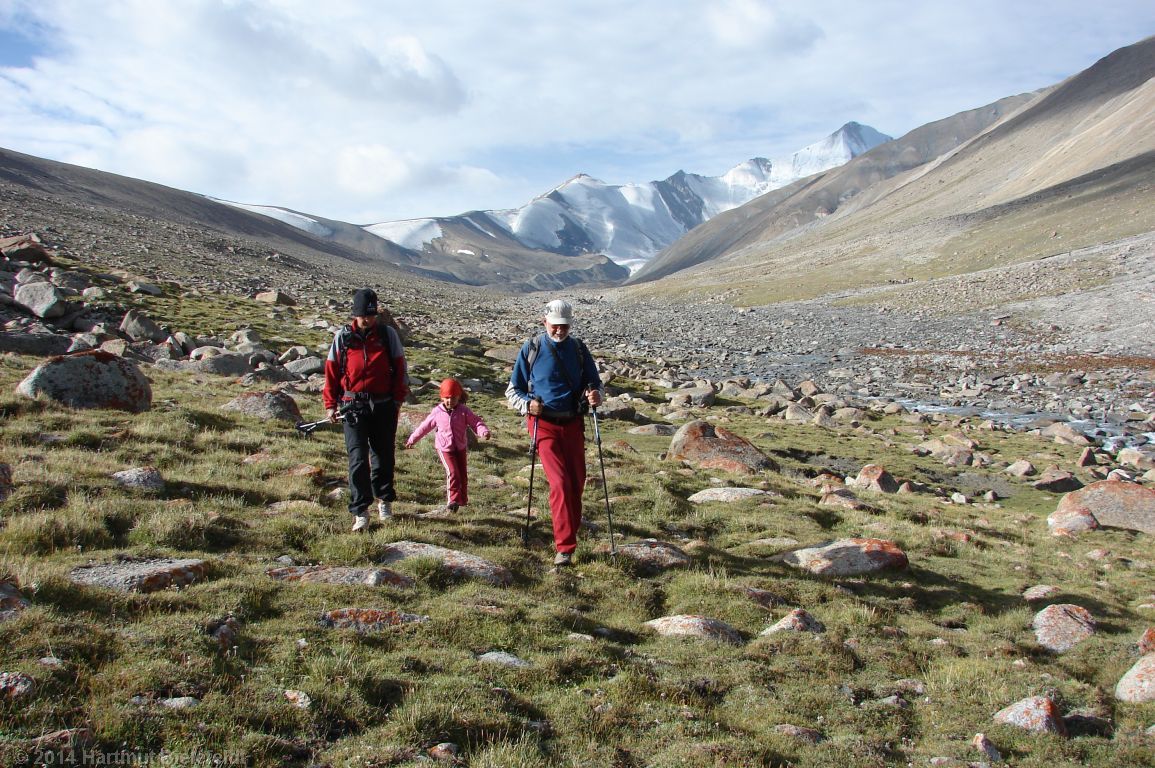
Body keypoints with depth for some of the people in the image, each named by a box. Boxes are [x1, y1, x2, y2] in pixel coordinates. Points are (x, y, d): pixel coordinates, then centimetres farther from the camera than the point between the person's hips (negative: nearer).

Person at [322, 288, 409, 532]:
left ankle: (384, 498, 34)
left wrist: (398, 398, 0)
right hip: (353, 407, -1)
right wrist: (330, 404, 3)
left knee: (383, 456, 13)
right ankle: (360, 512, -1)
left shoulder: (388, 334, 2)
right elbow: (331, 371, 7)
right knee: (358, 459, -6)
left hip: (384, 406, 1)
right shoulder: (342, 337, 2)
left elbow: (399, 368, 6)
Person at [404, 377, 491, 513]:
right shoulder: (437, 412, -6)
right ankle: (452, 500, -12)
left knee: (463, 474, 8)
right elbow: (425, 426, 6)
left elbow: (476, 422, -9)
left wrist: (483, 432, -31)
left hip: (461, 447, 2)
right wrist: (413, 439, 14)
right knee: (452, 472, -17)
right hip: (444, 448, -2)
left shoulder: (464, 411, -7)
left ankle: (462, 500, 24)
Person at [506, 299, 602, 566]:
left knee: (577, 483, 6)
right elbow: (512, 390, 5)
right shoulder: (531, 349, 0)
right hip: (544, 424, -4)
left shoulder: (578, 349, 7)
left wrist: (595, 396, -11)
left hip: (573, 424, 4)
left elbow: (594, 382, 14)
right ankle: (564, 548, -14)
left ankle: (570, 533, 25)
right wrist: (527, 404, -17)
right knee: (560, 482, -16)